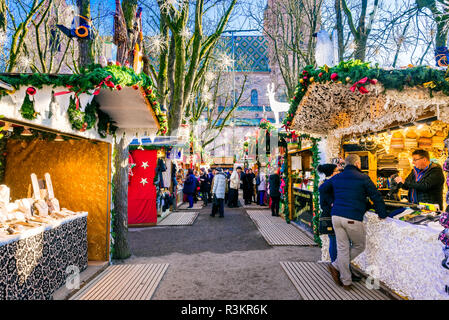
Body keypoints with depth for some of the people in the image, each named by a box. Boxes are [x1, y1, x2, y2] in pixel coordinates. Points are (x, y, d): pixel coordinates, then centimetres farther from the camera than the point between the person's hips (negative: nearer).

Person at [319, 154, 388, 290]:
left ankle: (346, 281, 14)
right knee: (359, 246, 15)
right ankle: (336, 265, 8)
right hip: (352, 219, -5)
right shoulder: (363, 178, -2)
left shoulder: (336, 177, 13)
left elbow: (322, 189, 24)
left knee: (342, 248, 11)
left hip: (336, 216, 6)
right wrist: (382, 215, 11)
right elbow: (376, 197, 0)